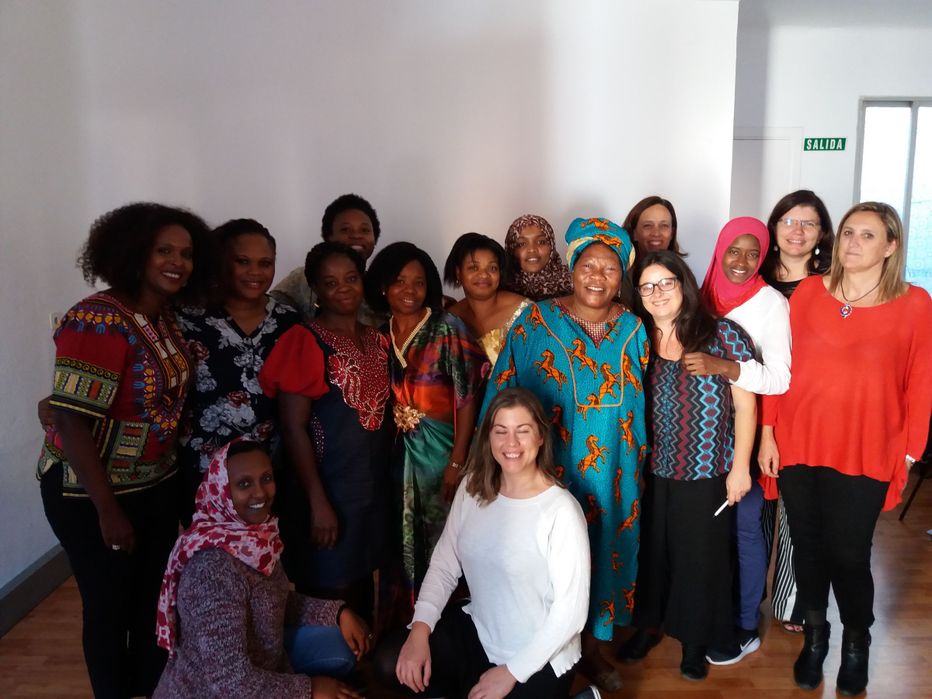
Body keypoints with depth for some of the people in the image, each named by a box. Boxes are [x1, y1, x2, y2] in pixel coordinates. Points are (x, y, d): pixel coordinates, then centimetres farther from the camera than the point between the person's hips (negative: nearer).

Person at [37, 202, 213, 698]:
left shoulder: (166, 318, 1)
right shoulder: (98, 321, -23)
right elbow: (71, 419, -25)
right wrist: (108, 508, -22)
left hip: (155, 486, 7)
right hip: (91, 494, -7)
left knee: (155, 598, 18)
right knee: (110, 606, 10)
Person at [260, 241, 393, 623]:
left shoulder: (377, 340, 8)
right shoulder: (306, 341, -12)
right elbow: (293, 428, -15)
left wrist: (386, 478, 11)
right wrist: (317, 502, -17)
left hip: (373, 486, 6)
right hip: (328, 488, -6)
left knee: (362, 585, 19)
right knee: (331, 592, 4)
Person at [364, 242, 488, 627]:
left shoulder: (447, 329, -8)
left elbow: (466, 398, -11)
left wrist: (457, 462, -14)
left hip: (440, 451, -4)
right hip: (396, 456, 4)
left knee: (440, 541, 6)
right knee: (402, 541, 13)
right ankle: (404, 622, 31)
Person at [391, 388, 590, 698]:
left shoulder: (561, 511, -23)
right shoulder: (472, 487, -4)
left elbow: (571, 610, -20)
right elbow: (444, 564, -1)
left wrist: (511, 672, -16)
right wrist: (419, 630, -15)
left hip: (539, 660, -5)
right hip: (476, 631, 5)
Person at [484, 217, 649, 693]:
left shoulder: (634, 328, 2)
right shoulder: (536, 322, -7)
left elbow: (646, 398, 12)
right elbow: (503, 396, -5)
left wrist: (639, 456, 13)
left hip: (612, 476, 3)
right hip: (551, 474, -3)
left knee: (602, 554, 15)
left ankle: (591, 645, 37)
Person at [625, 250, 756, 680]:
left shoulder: (723, 334, -7)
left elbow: (745, 406, -5)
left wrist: (740, 467, -7)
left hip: (707, 473, -3)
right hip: (651, 472, 3)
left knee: (699, 557, 8)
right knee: (652, 551, 14)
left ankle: (695, 643, 27)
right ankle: (646, 625, 35)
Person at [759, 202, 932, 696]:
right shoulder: (807, 292, 0)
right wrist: (768, 433, -2)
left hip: (865, 454, -1)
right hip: (799, 446, 2)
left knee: (848, 554, 6)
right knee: (807, 546, 12)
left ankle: (856, 642, 34)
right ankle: (815, 635, 36)